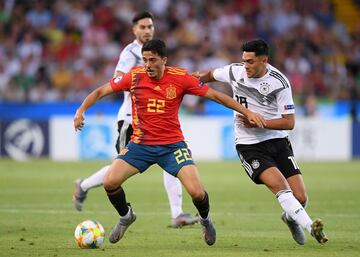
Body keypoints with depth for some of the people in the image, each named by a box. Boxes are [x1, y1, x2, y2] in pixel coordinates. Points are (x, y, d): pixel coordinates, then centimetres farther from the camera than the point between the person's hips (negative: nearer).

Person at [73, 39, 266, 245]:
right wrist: (81, 110, -17)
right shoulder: (135, 76, -8)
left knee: (197, 192, -17)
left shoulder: (180, 77, -10)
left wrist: (247, 112, -6)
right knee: (110, 182, -16)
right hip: (141, 143, 2)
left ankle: (205, 219, 21)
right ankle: (126, 217, 17)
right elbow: (101, 92, -1)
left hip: (172, 144, -1)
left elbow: (215, 95, -4)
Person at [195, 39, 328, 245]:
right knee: (279, 185, -26)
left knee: (301, 198, -6)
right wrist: (198, 78, 1)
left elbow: (289, 122, -11)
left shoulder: (279, 83, -11)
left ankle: (291, 217, 30)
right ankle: (310, 227, -30)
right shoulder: (235, 72, -2)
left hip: (278, 141, 0)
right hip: (248, 145, 0)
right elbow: (212, 75, 21)